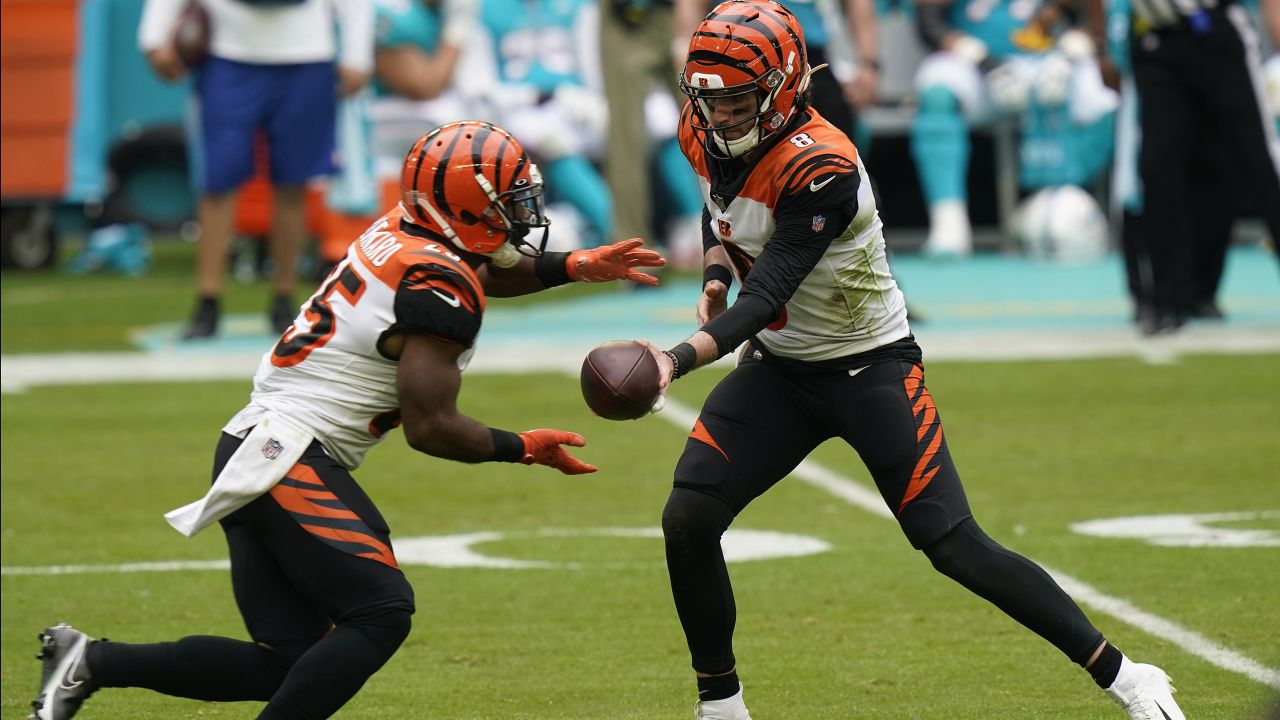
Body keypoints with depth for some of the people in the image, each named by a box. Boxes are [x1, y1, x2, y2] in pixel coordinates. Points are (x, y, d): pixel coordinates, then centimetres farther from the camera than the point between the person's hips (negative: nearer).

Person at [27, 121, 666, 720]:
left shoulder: (398, 233, 12)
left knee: (290, 661, 7)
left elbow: (480, 272, 35)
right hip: (289, 456, -9)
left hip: (253, 450, 9)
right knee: (380, 613, -14)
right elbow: (431, 428, -13)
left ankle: (90, 662, 10)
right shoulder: (438, 291, -15)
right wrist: (526, 449, 0)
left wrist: (578, 267, 25)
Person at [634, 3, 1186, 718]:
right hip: (779, 369, 7)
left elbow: (767, 298, -34)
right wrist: (717, 273, 0)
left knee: (955, 546, -12)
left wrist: (680, 359, -47)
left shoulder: (820, 169, -29)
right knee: (688, 519, -8)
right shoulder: (706, 136, -6)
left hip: (872, 370, -7)